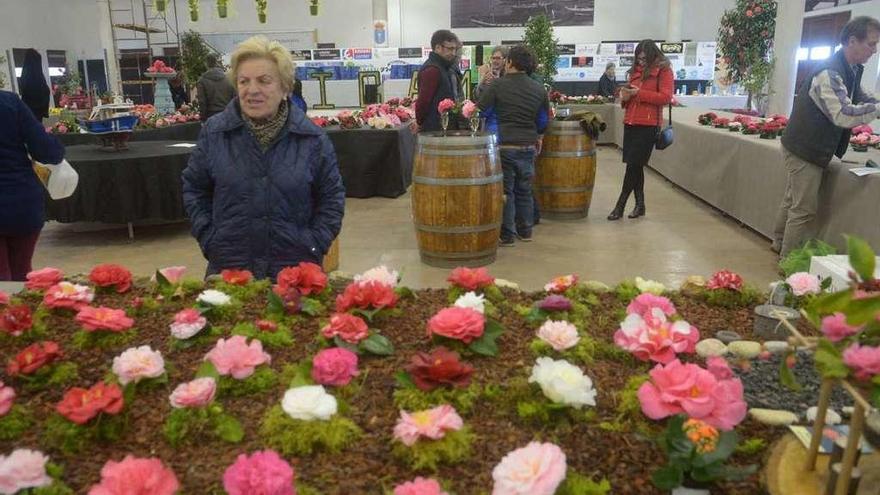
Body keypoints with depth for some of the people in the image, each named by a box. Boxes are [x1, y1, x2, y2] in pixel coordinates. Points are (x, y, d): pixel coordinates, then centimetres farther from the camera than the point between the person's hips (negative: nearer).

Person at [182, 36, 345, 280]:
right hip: (228, 266, 1)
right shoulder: (214, 132, 0)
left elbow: (332, 196, 5)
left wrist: (315, 243, -4)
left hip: (295, 265, -1)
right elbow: (194, 188, 10)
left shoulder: (312, 137, -2)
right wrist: (209, 238, 1)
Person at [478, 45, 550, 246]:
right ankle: (525, 231, 26)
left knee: (505, 190, 4)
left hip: (503, 146, -4)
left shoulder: (497, 86, -8)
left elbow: (480, 112, -6)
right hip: (528, 147, 4)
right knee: (524, 190, 16)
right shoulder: (539, 89, 7)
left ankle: (507, 235, 8)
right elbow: (543, 120, 18)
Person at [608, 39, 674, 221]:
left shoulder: (664, 70, -1)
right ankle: (640, 205, 18)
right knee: (635, 165, 8)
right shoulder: (636, 70, 18)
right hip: (630, 122, 7)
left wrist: (639, 93, -16)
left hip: (648, 125, -6)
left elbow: (666, 97, -11)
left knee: (633, 165, -7)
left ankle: (620, 206, -2)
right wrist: (625, 96, 2)